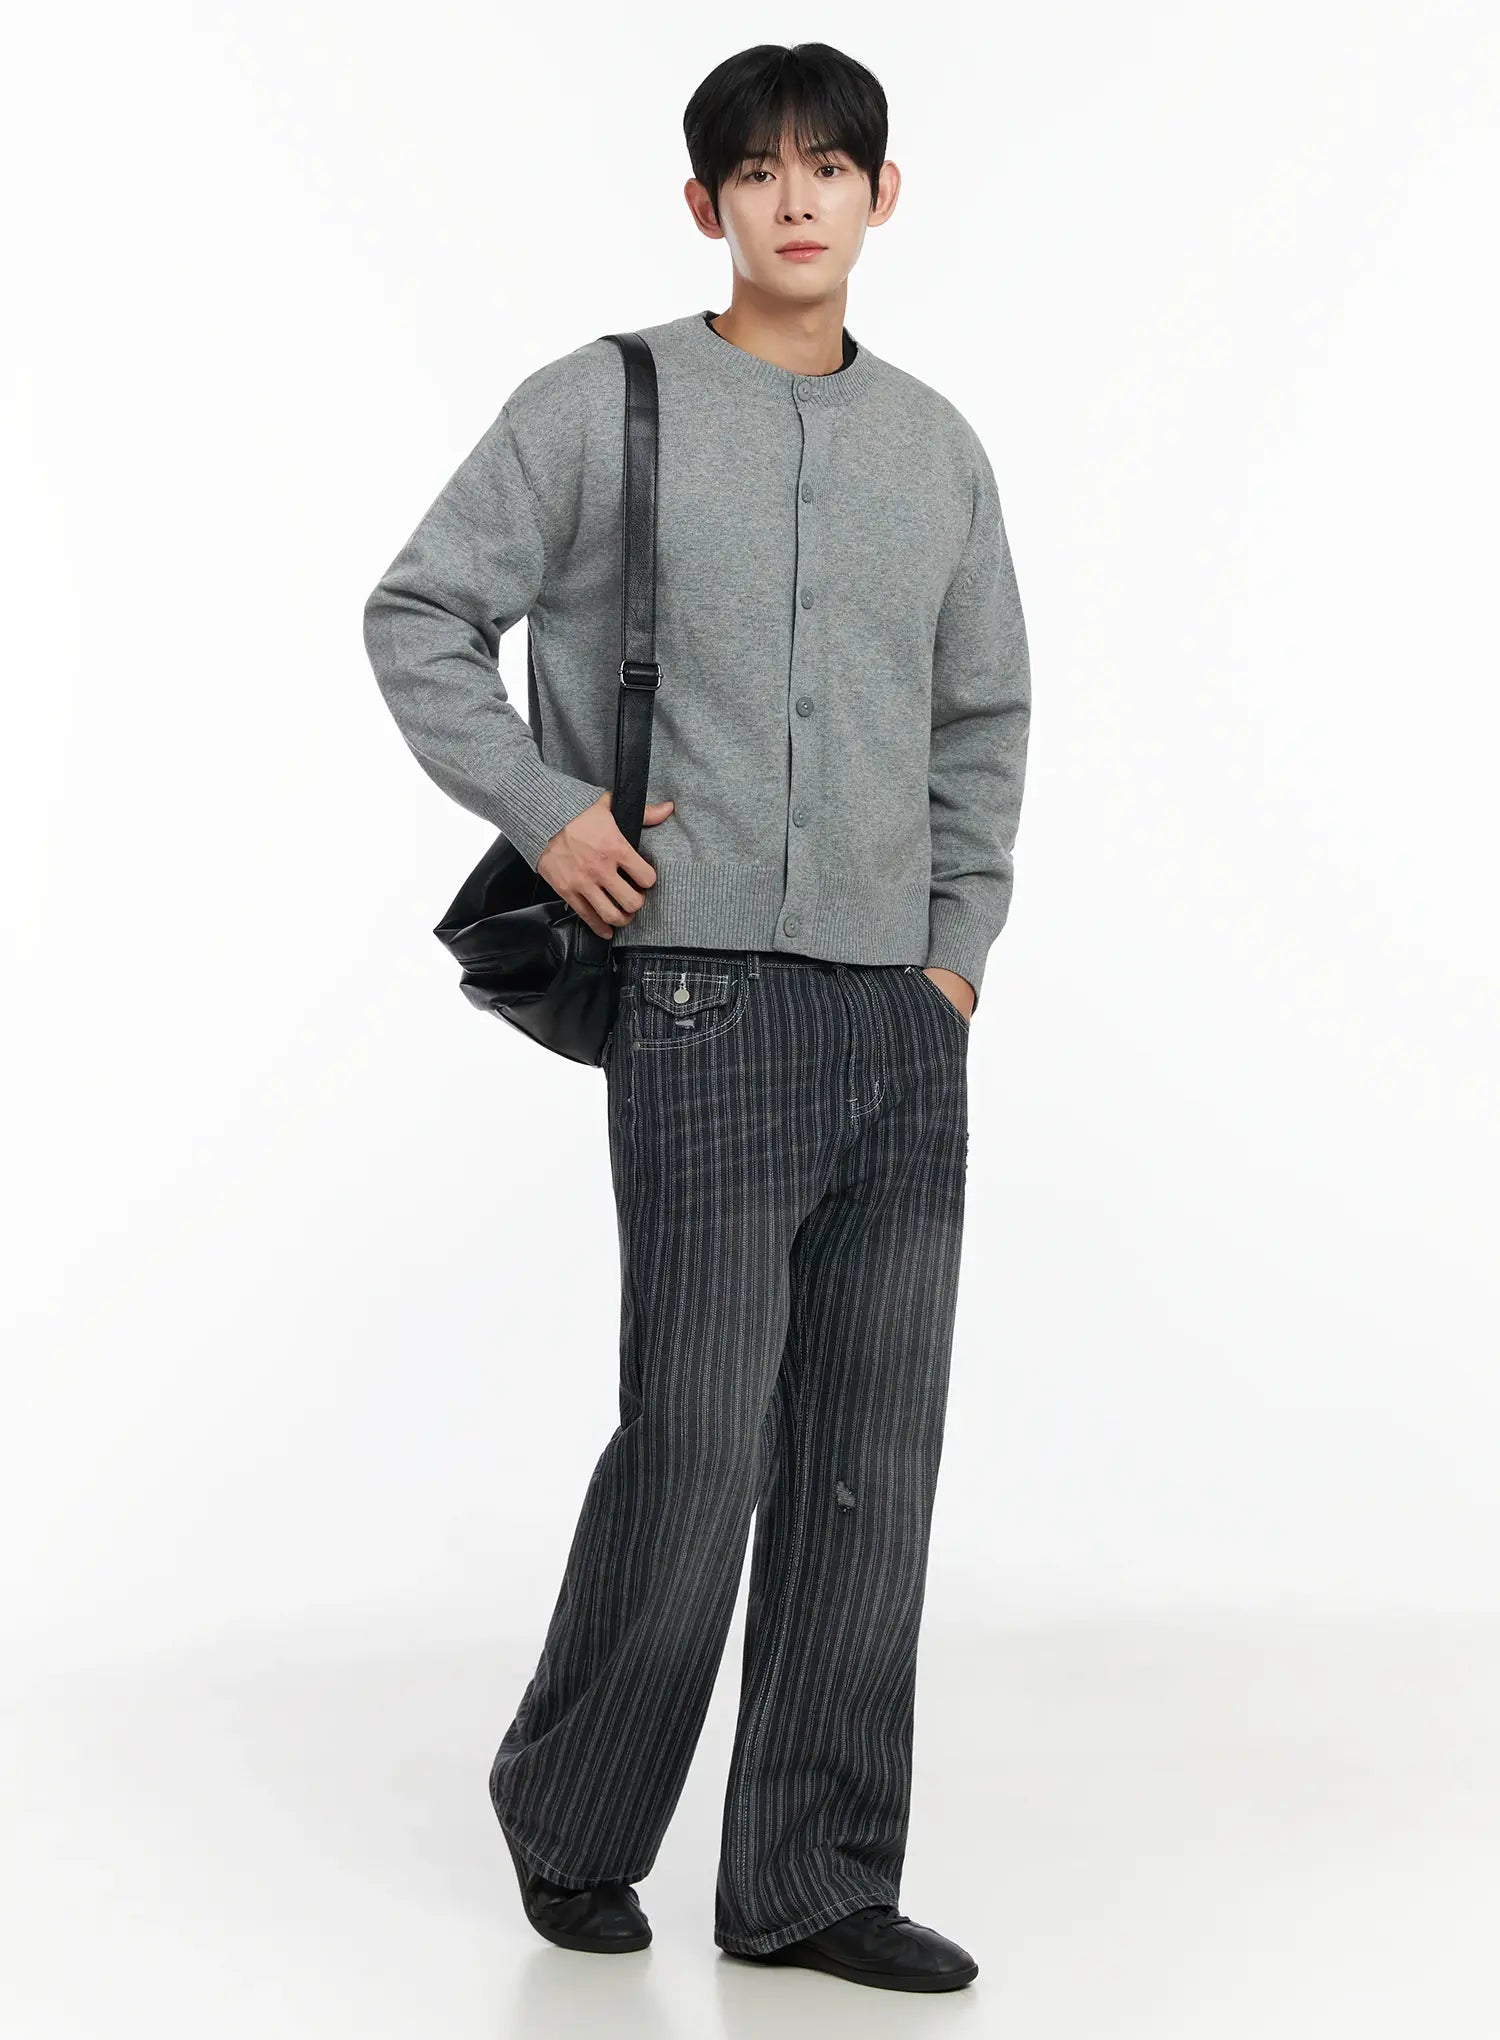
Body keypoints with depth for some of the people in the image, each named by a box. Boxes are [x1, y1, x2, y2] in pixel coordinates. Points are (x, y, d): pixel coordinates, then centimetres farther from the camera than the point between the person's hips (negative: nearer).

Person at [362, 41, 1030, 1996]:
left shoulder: (938, 445, 13)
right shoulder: (601, 408, 1)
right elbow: (419, 614, 5)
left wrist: (962, 938, 12)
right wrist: (543, 806, -5)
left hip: (907, 1021, 5)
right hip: (706, 998, -5)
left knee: (872, 1461, 6)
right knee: (696, 1448, -4)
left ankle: (813, 1882, 17)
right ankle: (570, 1815, 21)